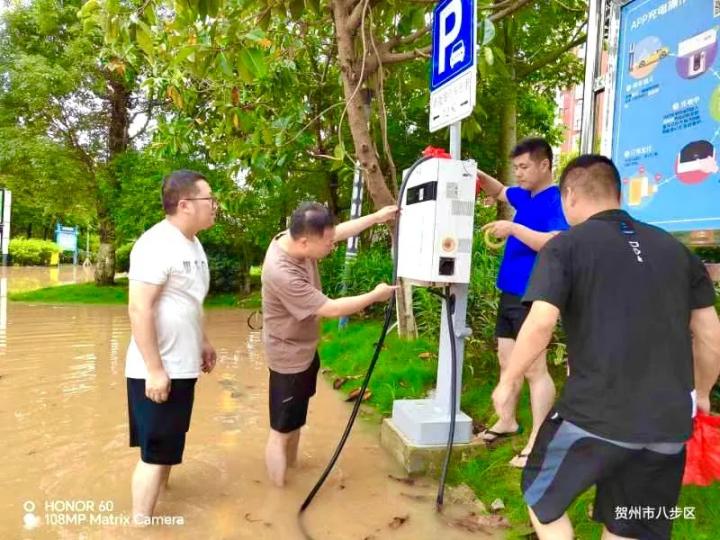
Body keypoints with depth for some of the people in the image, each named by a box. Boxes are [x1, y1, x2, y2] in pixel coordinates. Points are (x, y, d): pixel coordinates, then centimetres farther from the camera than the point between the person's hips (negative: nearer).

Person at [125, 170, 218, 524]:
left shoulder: (192, 243, 10)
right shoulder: (157, 244, -19)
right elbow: (139, 310, -23)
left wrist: (203, 341, 19)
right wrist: (155, 370, -23)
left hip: (182, 367, 9)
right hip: (158, 371, -9)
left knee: (167, 447, 21)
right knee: (156, 452, 2)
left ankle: (156, 491, 38)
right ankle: (141, 524, 17)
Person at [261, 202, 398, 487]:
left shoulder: (295, 238, -13)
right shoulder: (282, 273, -37)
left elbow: (339, 231, 7)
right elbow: (331, 309, -28)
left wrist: (376, 217, 7)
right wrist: (375, 295, -17)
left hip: (305, 348, 10)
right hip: (289, 356, -9)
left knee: (296, 418, 27)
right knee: (281, 430, 3)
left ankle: (292, 464, 48)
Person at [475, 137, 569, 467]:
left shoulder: (557, 200, -13)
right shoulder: (524, 196, 13)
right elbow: (498, 192, 31)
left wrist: (514, 229, -26)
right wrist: (477, 176, 12)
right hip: (510, 293, 9)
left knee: (534, 369, -4)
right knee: (507, 361, 17)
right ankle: (507, 422, 32)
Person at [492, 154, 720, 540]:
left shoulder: (566, 246, -6)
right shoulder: (675, 248, 10)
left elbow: (541, 323, -18)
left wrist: (508, 381, -4)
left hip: (595, 414, -5)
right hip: (669, 422, 6)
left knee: (541, 496, 20)